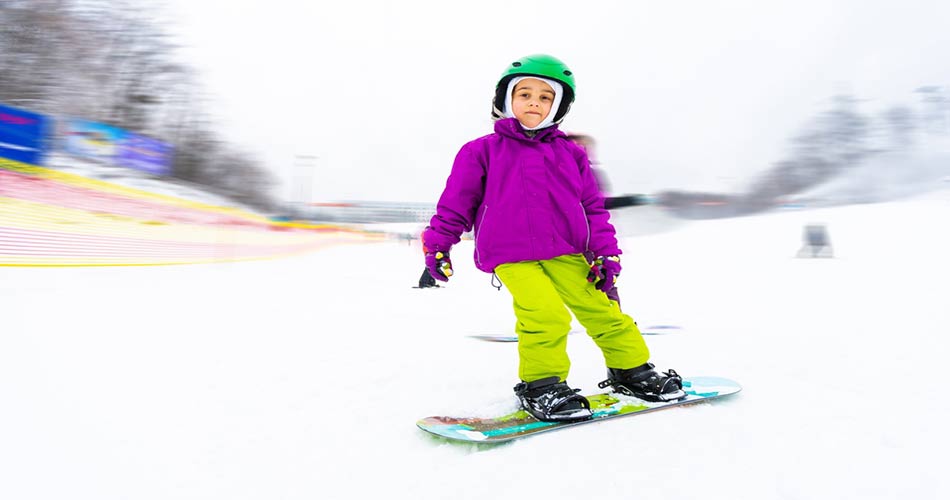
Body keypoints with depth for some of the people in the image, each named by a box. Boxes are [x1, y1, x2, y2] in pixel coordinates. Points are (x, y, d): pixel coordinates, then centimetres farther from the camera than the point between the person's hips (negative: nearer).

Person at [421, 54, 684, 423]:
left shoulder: (570, 154, 13)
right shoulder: (483, 151, 4)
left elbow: (592, 206, 15)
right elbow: (455, 203, 8)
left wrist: (606, 252, 7)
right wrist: (437, 245, 9)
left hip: (565, 254, 4)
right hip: (512, 257, -3)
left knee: (601, 308, 3)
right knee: (545, 315, -22)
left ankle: (631, 369, 26)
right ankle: (541, 386, -1)